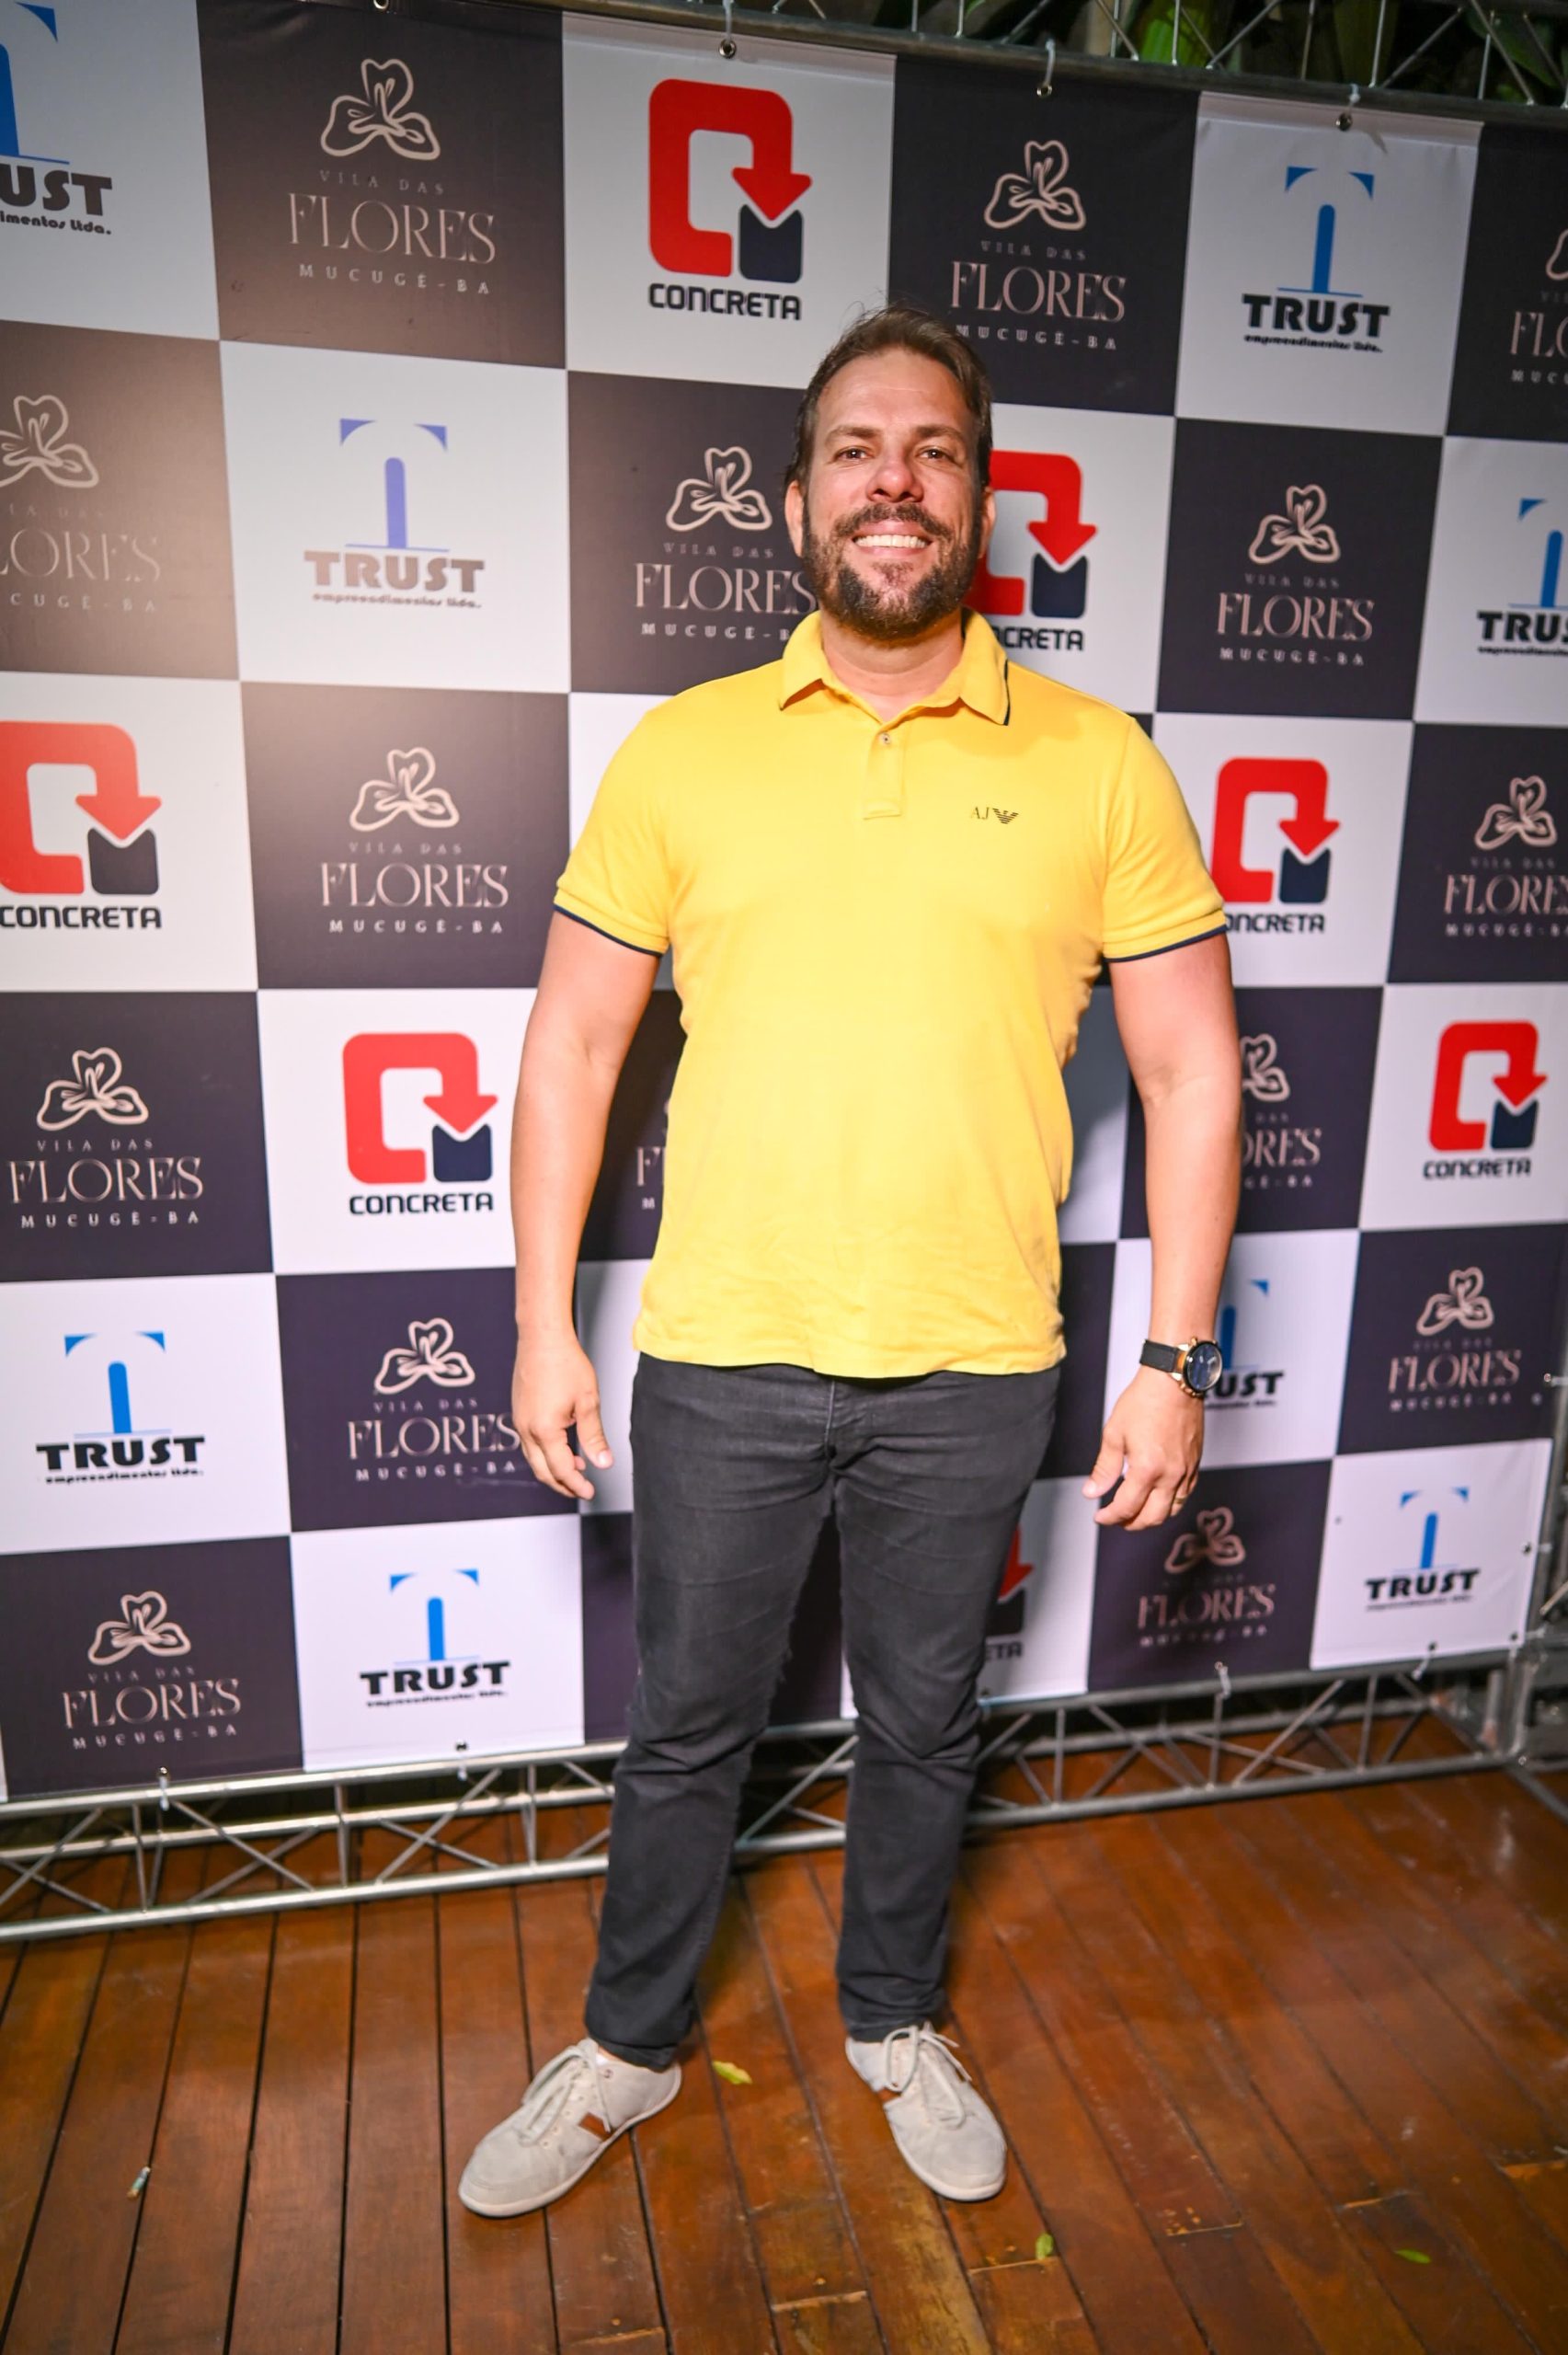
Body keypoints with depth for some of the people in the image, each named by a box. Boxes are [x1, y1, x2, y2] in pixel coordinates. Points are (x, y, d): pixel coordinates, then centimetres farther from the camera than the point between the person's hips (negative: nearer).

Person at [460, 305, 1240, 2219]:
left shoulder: (1096, 763, -2)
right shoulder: (679, 750, -1)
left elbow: (1190, 1071, 0)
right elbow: (573, 1041, 2)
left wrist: (1175, 1362, -4)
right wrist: (542, 1321, -1)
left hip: (974, 1375, 1)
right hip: (719, 1360, 0)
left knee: (923, 1726, 20)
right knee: (685, 1731, 18)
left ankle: (895, 2022, 48)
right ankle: (628, 2051, 44)